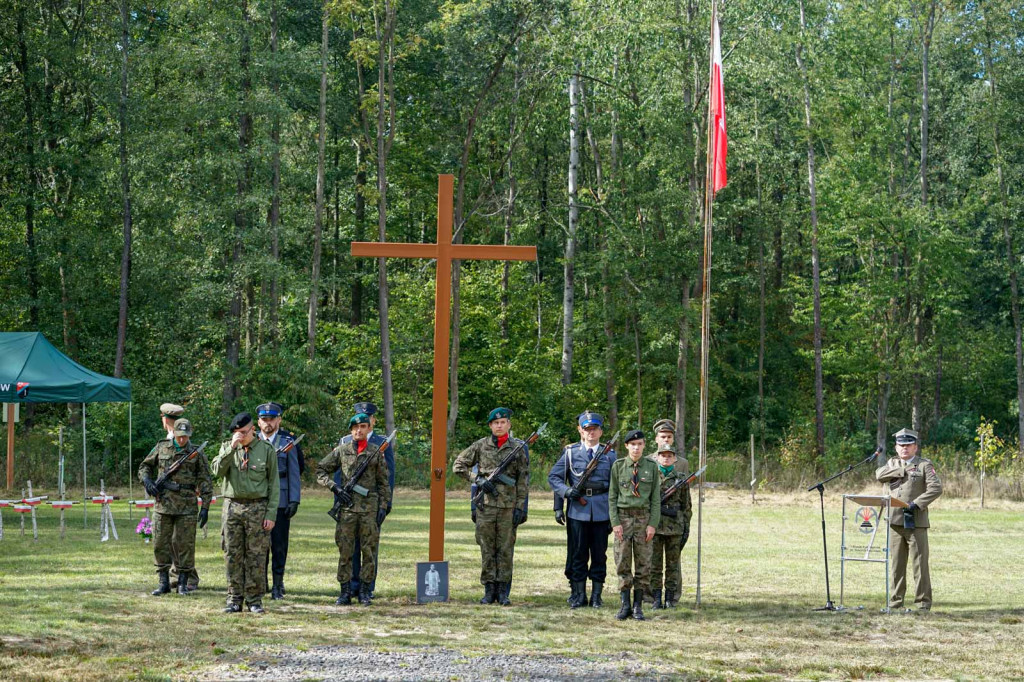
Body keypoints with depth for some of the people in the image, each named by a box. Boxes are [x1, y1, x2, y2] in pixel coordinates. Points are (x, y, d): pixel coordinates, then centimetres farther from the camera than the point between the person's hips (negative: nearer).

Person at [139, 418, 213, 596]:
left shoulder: (196, 454, 2)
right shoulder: (161, 448, 7)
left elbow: (205, 482, 2)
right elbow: (145, 467, 17)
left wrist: (205, 507, -4)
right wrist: (147, 481, -4)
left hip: (186, 507, -2)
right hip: (163, 504, 2)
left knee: (185, 544, 0)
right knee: (160, 543, 2)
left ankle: (183, 583, 9)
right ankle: (164, 582, 10)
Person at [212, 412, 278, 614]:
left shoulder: (267, 450, 1)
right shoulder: (227, 448, 8)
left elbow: (274, 484, 1)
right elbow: (218, 471, -8)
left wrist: (271, 514, -5)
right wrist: (232, 448, -16)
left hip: (257, 508, -2)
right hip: (232, 506, 2)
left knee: (256, 556, -1)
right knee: (233, 555, 3)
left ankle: (254, 599, 6)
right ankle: (234, 599, 9)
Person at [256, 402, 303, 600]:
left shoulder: (288, 442, 4)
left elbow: (294, 473, 2)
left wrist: (294, 500, -5)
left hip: (280, 500, -1)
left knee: (279, 544, 1)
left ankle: (278, 585, 7)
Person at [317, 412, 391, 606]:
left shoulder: (375, 452, 8)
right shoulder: (341, 450, 6)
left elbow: (383, 482, 9)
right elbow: (321, 471, 10)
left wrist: (383, 506, 1)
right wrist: (334, 487, -4)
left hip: (370, 507, 0)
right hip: (347, 507, 0)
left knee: (369, 550, 1)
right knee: (344, 551, 0)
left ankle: (364, 592, 9)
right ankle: (345, 592, 5)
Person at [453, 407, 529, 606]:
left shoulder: (518, 448, 4)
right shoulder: (481, 446, 6)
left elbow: (523, 480, 3)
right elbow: (458, 466, 9)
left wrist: (520, 507, -4)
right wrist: (478, 479, -5)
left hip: (508, 506, -1)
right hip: (485, 505, 1)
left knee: (505, 550, 1)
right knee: (487, 549, 2)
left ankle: (503, 591, 6)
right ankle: (489, 590, 8)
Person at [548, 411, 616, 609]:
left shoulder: (609, 454, 8)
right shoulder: (570, 452, 5)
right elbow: (553, 477, 6)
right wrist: (567, 491, -12)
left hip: (601, 511, 1)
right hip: (577, 510, -1)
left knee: (599, 554, 5)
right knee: (577, 554, 3)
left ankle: (596, 596, 12)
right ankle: (578, 595, 11)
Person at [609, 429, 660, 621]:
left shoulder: (651, 467, 4)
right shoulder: (618, 466, 3)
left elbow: (656, 498, 4)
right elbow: (612, 496, 4)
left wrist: (653, 524, -4)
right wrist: (615, 522, -5)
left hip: (644, 518, 0)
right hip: (623, 518, 0)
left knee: (643, 564, 1)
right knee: (623, 563, -1)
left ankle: (638, 606, 7)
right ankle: (624, 605, 6)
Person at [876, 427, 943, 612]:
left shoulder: (924, 465, 3)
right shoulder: (892, 464, 17)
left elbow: (936, 488, -9)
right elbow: (879, 475, -3)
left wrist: (917, 503, -17)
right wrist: (903, 470, -9)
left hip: (916, 521, -4)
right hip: (895, 521, 4)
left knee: (920, 563, -4)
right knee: (896, 563, 7)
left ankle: (923, 602, -1)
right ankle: (895, 601, 12)